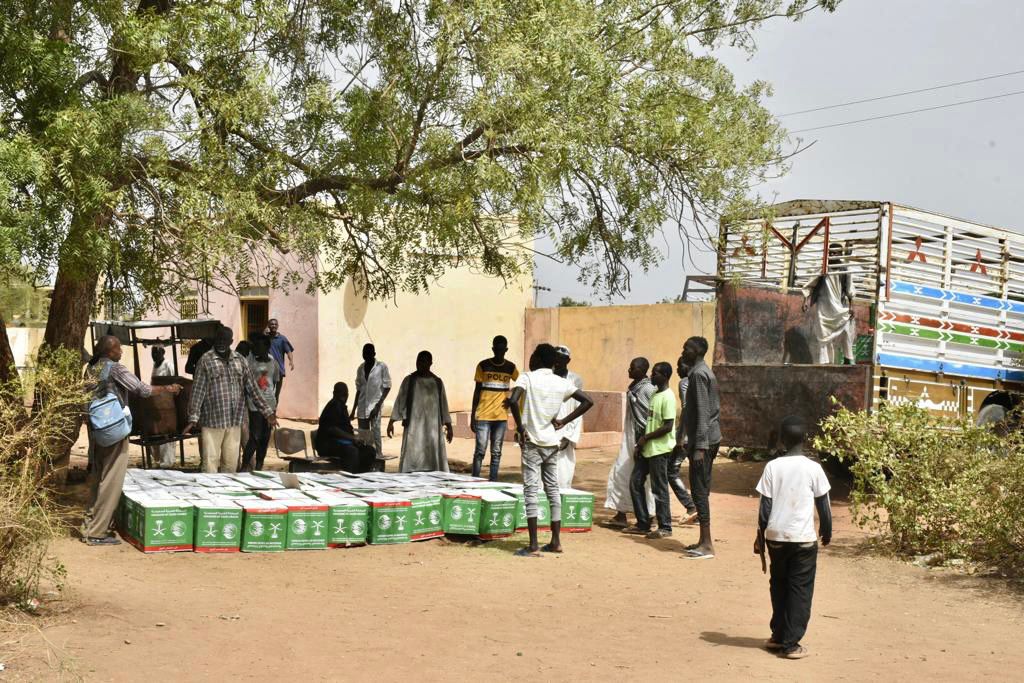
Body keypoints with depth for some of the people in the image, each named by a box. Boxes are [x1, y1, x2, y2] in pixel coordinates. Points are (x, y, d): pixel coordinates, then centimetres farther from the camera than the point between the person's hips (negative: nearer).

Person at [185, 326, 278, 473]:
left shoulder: (240, 360, 10)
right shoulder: (206, 361, -4)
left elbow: (252, 388, 12)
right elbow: (198, 391, -7)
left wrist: (267, 412, 8)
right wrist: (193, 419, -13)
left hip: (235, 422, 4)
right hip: (212, 422, -4)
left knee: (231, 462, 9)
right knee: (210, 462, -4)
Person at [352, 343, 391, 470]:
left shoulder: (381, 367, -4)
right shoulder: (360, 368, 11)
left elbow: (387, 387, -5)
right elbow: (359, 389, 16)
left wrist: (378, 405, -13)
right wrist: (354, 409, 14)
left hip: (374, 405, -5)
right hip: (362, 407, 6)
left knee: (375, 433, -13)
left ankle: (378, 458, -9)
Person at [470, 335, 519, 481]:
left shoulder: (510, 367, 4)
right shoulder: (483, 365, -1)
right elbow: (477, 391, 2)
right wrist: (472, 416, 1)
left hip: (501, 416, 2)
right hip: (483, 416, -2)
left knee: (496, 453, 6)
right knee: (480, 451, -4)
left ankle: (493, 483, 11)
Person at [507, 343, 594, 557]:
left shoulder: (527, 378, -8)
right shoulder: (562, 383, 6)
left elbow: (513, 400, -24)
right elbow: (588, 401, 5)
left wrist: (520, 427, -13)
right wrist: (564, 421, 6)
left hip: (532, 441, -5)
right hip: (552, 442, 5)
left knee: (531, 491, -4)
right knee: (553, 489, 13)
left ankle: (533, 546, -7)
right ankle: (556, 541, 18)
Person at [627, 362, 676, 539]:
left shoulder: (667, 397, -14)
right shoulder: (654, 394, 13)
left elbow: (667, 426, -20)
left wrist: (645, 437, -14)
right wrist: (640, 444, 11)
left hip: (659, 449, -9)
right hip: (647, 448, 9)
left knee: (659, 488, -2)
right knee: (635, 483, 9)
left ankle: (665, 527, 8)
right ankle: (643, 524, 17)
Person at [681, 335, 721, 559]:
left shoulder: (698, 374, -15)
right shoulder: (705, 372, 16)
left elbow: (702, 412, -21)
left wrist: (699, 446, -23)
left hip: (703, 440, -10)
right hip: (711, 438, 10)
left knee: (699, 490, -8)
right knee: (702, 489, 13)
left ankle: (707, 545, -7)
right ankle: (704, 541, 18)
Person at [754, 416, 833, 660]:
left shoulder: (772, 467, -4)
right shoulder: (813, 468, -6)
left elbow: (765, 507, -3)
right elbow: (823, 505, 0)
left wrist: (760, 537, 7)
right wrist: (827, 531, 16)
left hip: (776, 536, 2)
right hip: (804, 539, -2)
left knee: (779, 587, 18)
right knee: (800, 591, 6)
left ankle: (778, 637, 25)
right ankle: (791, 644, 5)